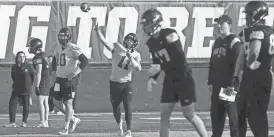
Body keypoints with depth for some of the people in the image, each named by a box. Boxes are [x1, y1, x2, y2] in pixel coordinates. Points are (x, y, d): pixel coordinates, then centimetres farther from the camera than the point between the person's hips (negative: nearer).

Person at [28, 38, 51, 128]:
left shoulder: (38, 58, -18)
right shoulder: (43, 55, 12)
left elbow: (39, 73, -22)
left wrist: (36, 86, -21)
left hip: (43, 80, -10)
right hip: (48, 80, 10)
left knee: (40, 101, -10)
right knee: (45, 102, 11)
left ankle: (42, 122, -14)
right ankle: (46, 122, 13)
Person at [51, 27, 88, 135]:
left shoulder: (73, 49, -13)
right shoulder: (58, 48, 11)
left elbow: (84, 61, -18)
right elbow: (54, 60, 27)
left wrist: (75, 73, -22)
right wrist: (54, 72, 15)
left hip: (70, 79, -8)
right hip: (59, 79, 8)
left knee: (68, 103, -4)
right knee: (58, 103, 8)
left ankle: (66, 128, 1)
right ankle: (74, 120, 26)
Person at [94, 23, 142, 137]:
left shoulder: (136, 55, -1)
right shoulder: (117, 47, -6)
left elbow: (139, 68, -16)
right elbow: (105, 43, -22)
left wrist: (131, 58, -30)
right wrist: (97, 31, -38)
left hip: (127, 83, 0)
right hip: (114, 82, 0)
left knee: (127, 106, -11)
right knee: (115, 106, 10)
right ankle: (119, 123, 40)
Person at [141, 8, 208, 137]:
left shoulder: (169, 35, -20)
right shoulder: (151, 42, 4)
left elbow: (180, 59, -23)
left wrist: (161, 67, -24)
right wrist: (152, 78, -4)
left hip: (184, 79, -7)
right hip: (170, 80, 7)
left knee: (189, 115, -1)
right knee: (164, 115, 1)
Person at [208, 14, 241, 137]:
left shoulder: (234, 42, -8)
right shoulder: (217, 42, 18)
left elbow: (237, 64, -14)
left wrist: (232, 83, -18)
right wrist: (210, 81, 15)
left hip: (229, 85, -8)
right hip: (217, 85, 8)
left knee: (232, 113, -8)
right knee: (216, 113, 11)